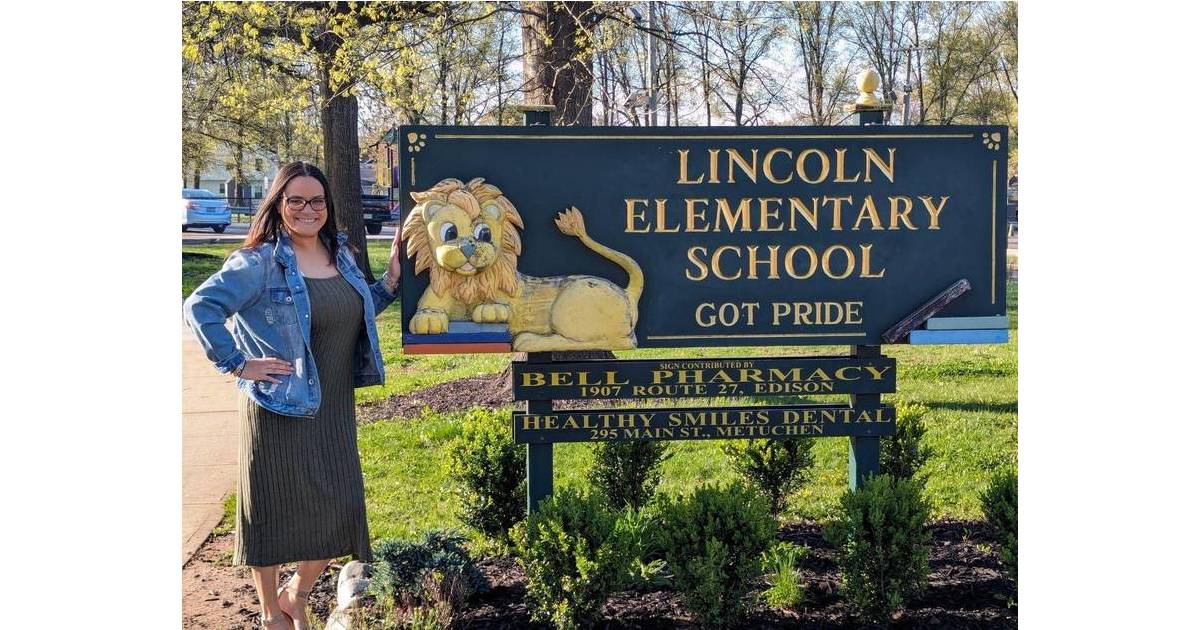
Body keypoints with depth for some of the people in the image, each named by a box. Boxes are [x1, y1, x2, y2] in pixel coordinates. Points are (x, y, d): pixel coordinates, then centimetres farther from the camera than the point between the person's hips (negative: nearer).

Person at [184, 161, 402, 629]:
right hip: (280, 407, -6)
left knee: (339, 508, 8)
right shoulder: (261, 261, -13)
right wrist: (238, 364, -17)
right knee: (274, 508, 6)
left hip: (334, 408, 6)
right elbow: (200, 308, -17)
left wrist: (391, 281, 8)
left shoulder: (340, 254, 9)